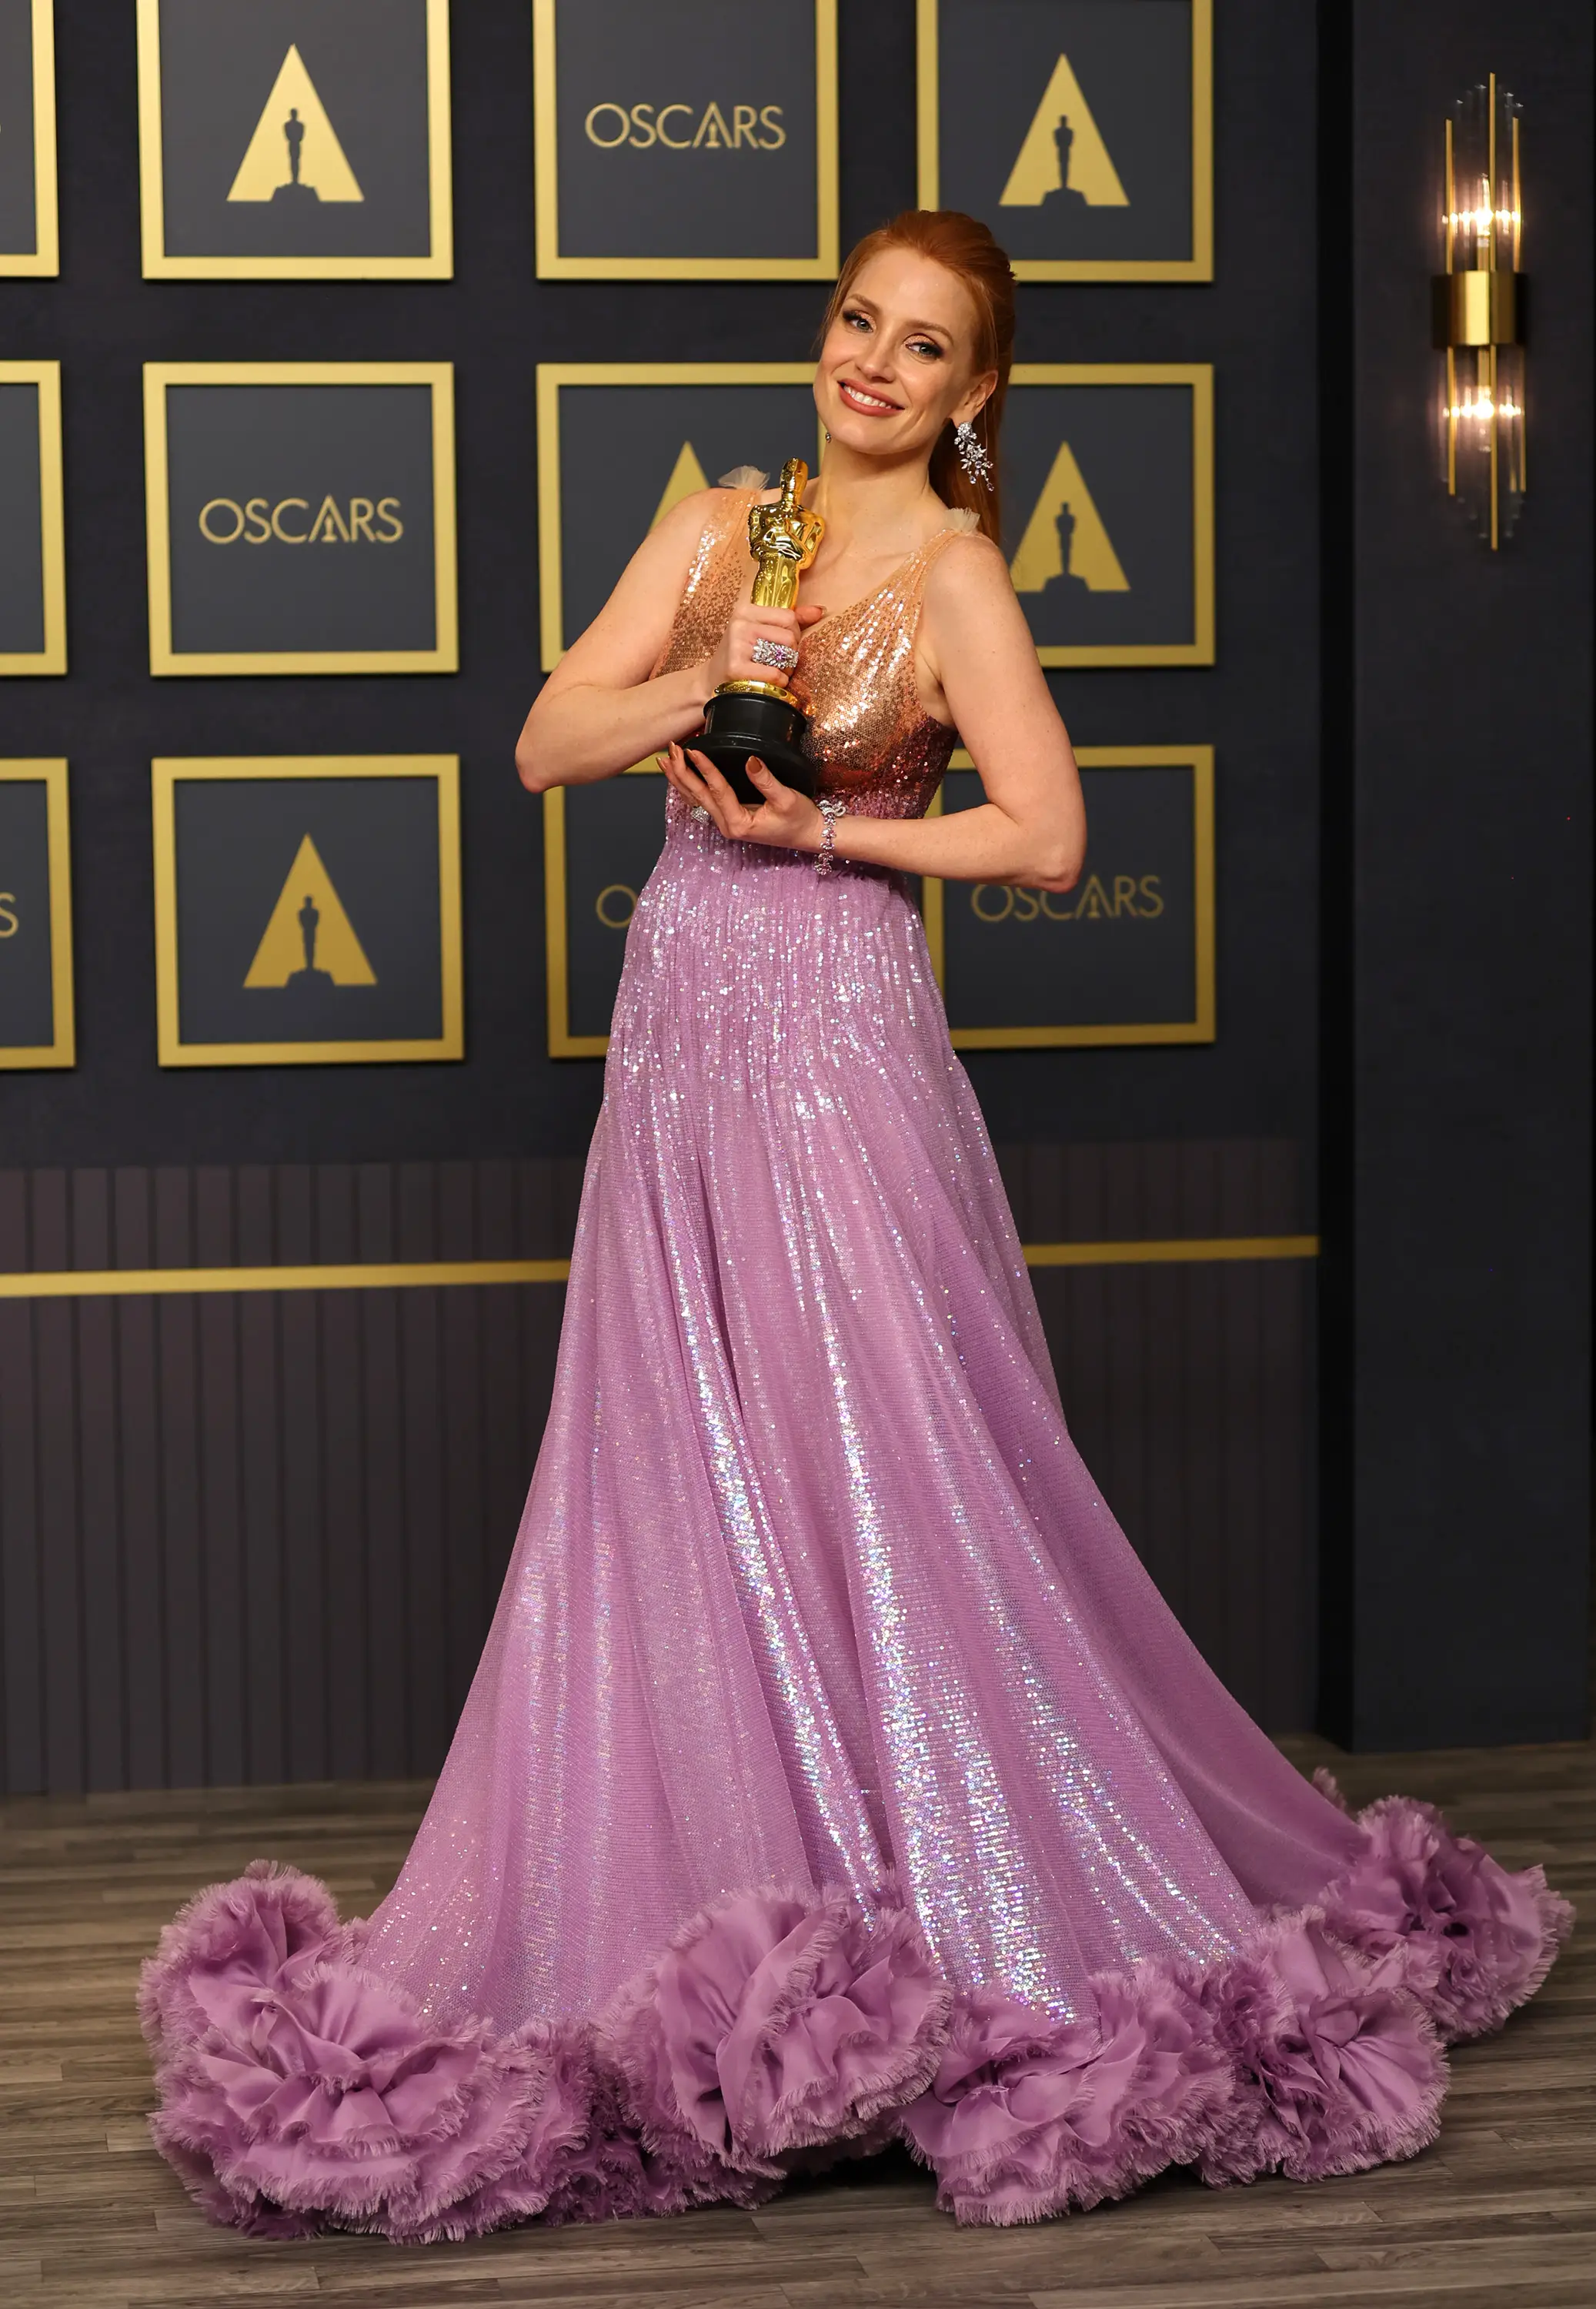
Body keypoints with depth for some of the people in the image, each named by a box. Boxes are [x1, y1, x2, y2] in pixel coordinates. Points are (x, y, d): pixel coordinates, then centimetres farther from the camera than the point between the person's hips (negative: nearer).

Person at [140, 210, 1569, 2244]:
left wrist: (821, 826, -10)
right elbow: (545, 744, 6)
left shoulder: (953, 575, -4)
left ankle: (981, 1914, 5)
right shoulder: (714, 531, 12)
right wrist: (699, 686, -11)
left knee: (877, 1468, -5)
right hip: (678, 1029, 6)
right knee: (673, 1482, 6)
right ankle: (721, 1899, 15)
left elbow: (1046, 839, -12)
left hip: (835, 1029, -6)